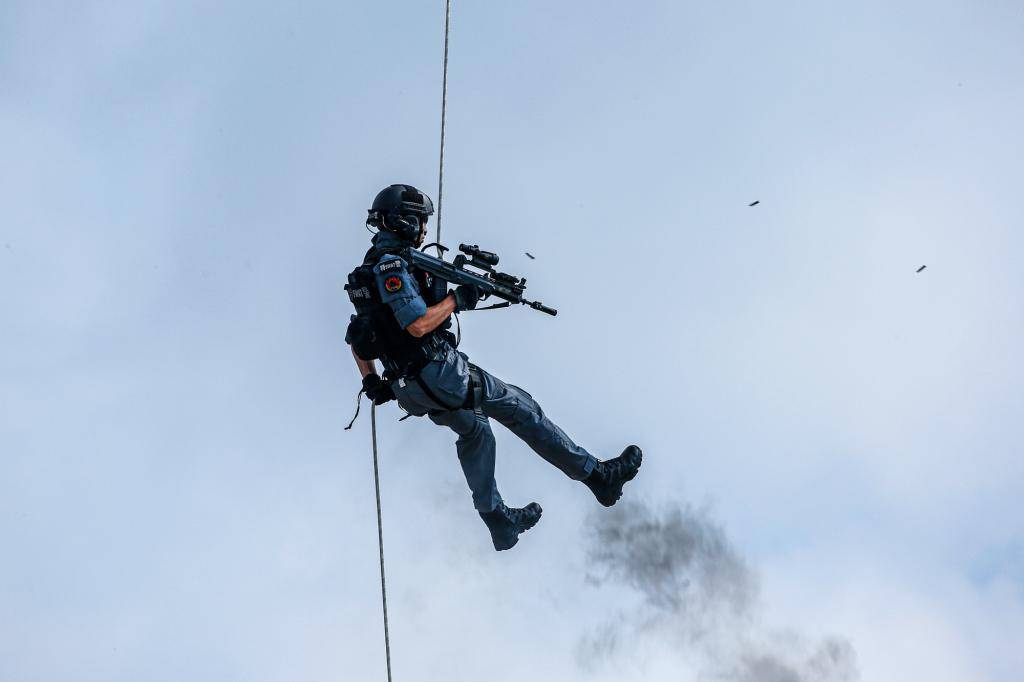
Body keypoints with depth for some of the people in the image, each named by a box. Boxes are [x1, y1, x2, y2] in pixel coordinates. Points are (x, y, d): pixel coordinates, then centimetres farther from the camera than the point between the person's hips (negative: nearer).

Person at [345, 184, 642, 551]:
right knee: (519, 407, -1)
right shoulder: (393, 264, -16)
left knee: (473, 430, 26)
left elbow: (355, 339, 19)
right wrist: (457, 299, -14)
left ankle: (498, 522, 30)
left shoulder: (371, 267, 15)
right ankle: (598, 476, 3)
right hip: (438, 371, -10)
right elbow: (417, 325, -26)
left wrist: (370, 380, 15)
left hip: (408, 388, 10)